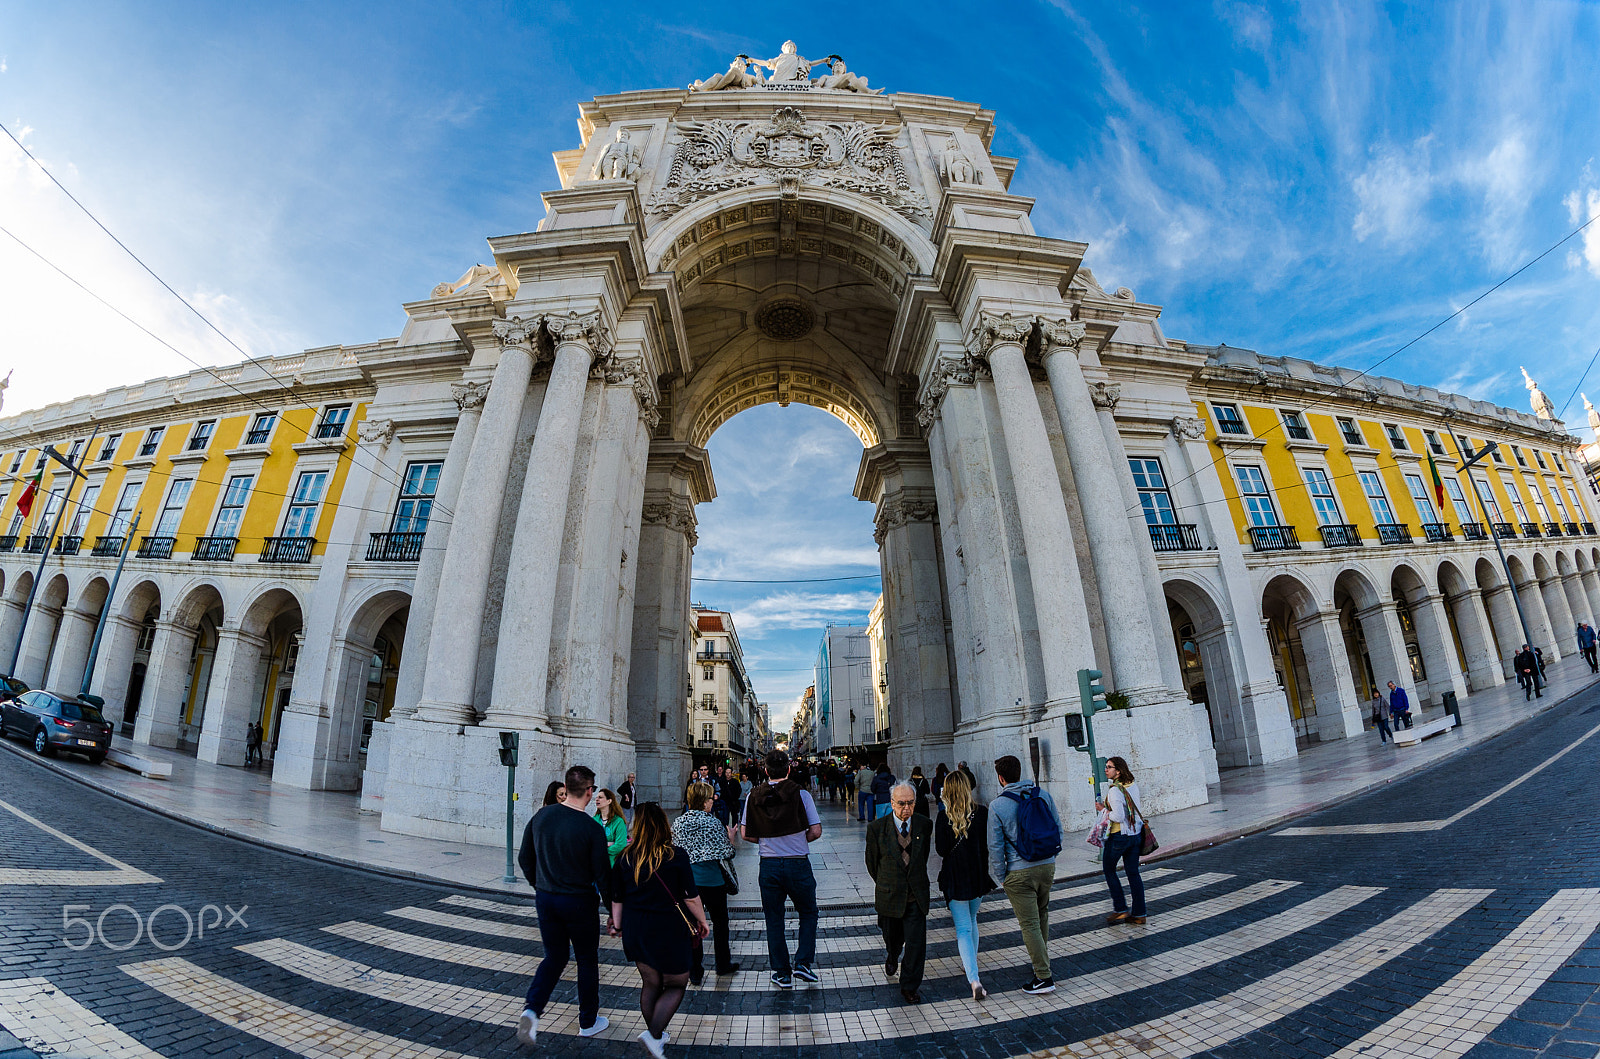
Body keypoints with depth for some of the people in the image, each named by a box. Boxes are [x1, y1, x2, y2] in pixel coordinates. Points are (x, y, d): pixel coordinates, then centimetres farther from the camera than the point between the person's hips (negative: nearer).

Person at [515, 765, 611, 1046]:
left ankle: (531, 1009, 3)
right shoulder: (593, 828, -21)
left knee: (554, 957, 22)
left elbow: (524, 858, 5)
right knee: (587, 960, 16)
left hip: (545, 898, 4)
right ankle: (588, 1022, 29)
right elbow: (602, 875, -15)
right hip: (580, 902, -4)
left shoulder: (541, 816, -7)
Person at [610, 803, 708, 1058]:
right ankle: (653, 1034, -1)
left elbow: (617, 899, 5)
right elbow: (691, 897, -11)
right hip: (668, 931, -5)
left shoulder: (625, 859, -4)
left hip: (636, 930, 5)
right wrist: (702, 922, 4)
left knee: (650, 984, 20)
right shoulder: (676, 857, -15)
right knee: (676, 986, 13)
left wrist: (617, 925, 20)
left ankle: (657, 1036, 31)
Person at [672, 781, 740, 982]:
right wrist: (731, 838, 5)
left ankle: (695, 972, 17)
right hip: (711, 880, -3)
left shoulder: (678, 822, -2)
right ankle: (723, 964, 29)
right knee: (720, 921, 16)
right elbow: (726, 853, -12)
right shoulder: (713, 823, -15)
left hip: (686, 881, 4)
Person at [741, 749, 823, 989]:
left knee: (774, 920, 15)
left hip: (769, 865, 2)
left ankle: (782, 974, 20)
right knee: (808, 913, 20)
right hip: (798, 864, -2)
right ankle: (802, 963, 10)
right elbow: (816, 831, -11)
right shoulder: (800, 793, -10)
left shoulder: (753, 796, -3)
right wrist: (799, 840, 7)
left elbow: (745, 834, 0)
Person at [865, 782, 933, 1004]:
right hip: (889, 895, 0)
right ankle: (893, 958, 52)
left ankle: (909, 987, 19)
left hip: (916, 896, 1)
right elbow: (872, 861, 1)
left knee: (916, 942, -1)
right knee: (893, 938, 18)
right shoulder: (877, 828, -14)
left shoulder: (925, 824, -7)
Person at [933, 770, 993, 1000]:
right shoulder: (982, 813, -8)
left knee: (963, 928, 2)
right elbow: (990, 844, -4)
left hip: (955, 877, -3)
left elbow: (940, 850, -12)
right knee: (972, 920, 25)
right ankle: (970, 961, 39)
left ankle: (974, 979, -10)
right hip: (979, 875, 3)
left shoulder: (944, 817, -14)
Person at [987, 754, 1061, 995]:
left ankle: (1044, 977, 9)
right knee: (1042, 912, 26)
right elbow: (1058, 828, 6)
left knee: (1029, 923, 5)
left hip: (1019, 872, -5)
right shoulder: (1044, 795, -3)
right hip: (1047, 865, 5)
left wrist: (1001, 877, 2)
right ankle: (1041, 955, 43)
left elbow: (995, 846, -10)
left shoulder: (997, 806, -14)